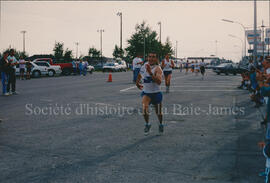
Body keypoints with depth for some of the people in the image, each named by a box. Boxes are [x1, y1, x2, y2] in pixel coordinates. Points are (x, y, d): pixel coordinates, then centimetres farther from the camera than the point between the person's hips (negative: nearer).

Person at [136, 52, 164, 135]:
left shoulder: (157, 69, -21)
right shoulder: (144, 66, -3)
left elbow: (159, 82, -37)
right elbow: (140, 74, 22)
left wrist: (150, 73, -44)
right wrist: (137, 83, 29)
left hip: (156, 93, -2)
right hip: (146, 92, 3)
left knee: (158, 112, 13)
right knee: (144, 107, -26)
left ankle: (161, 125, 46)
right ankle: (147, 124, -1)